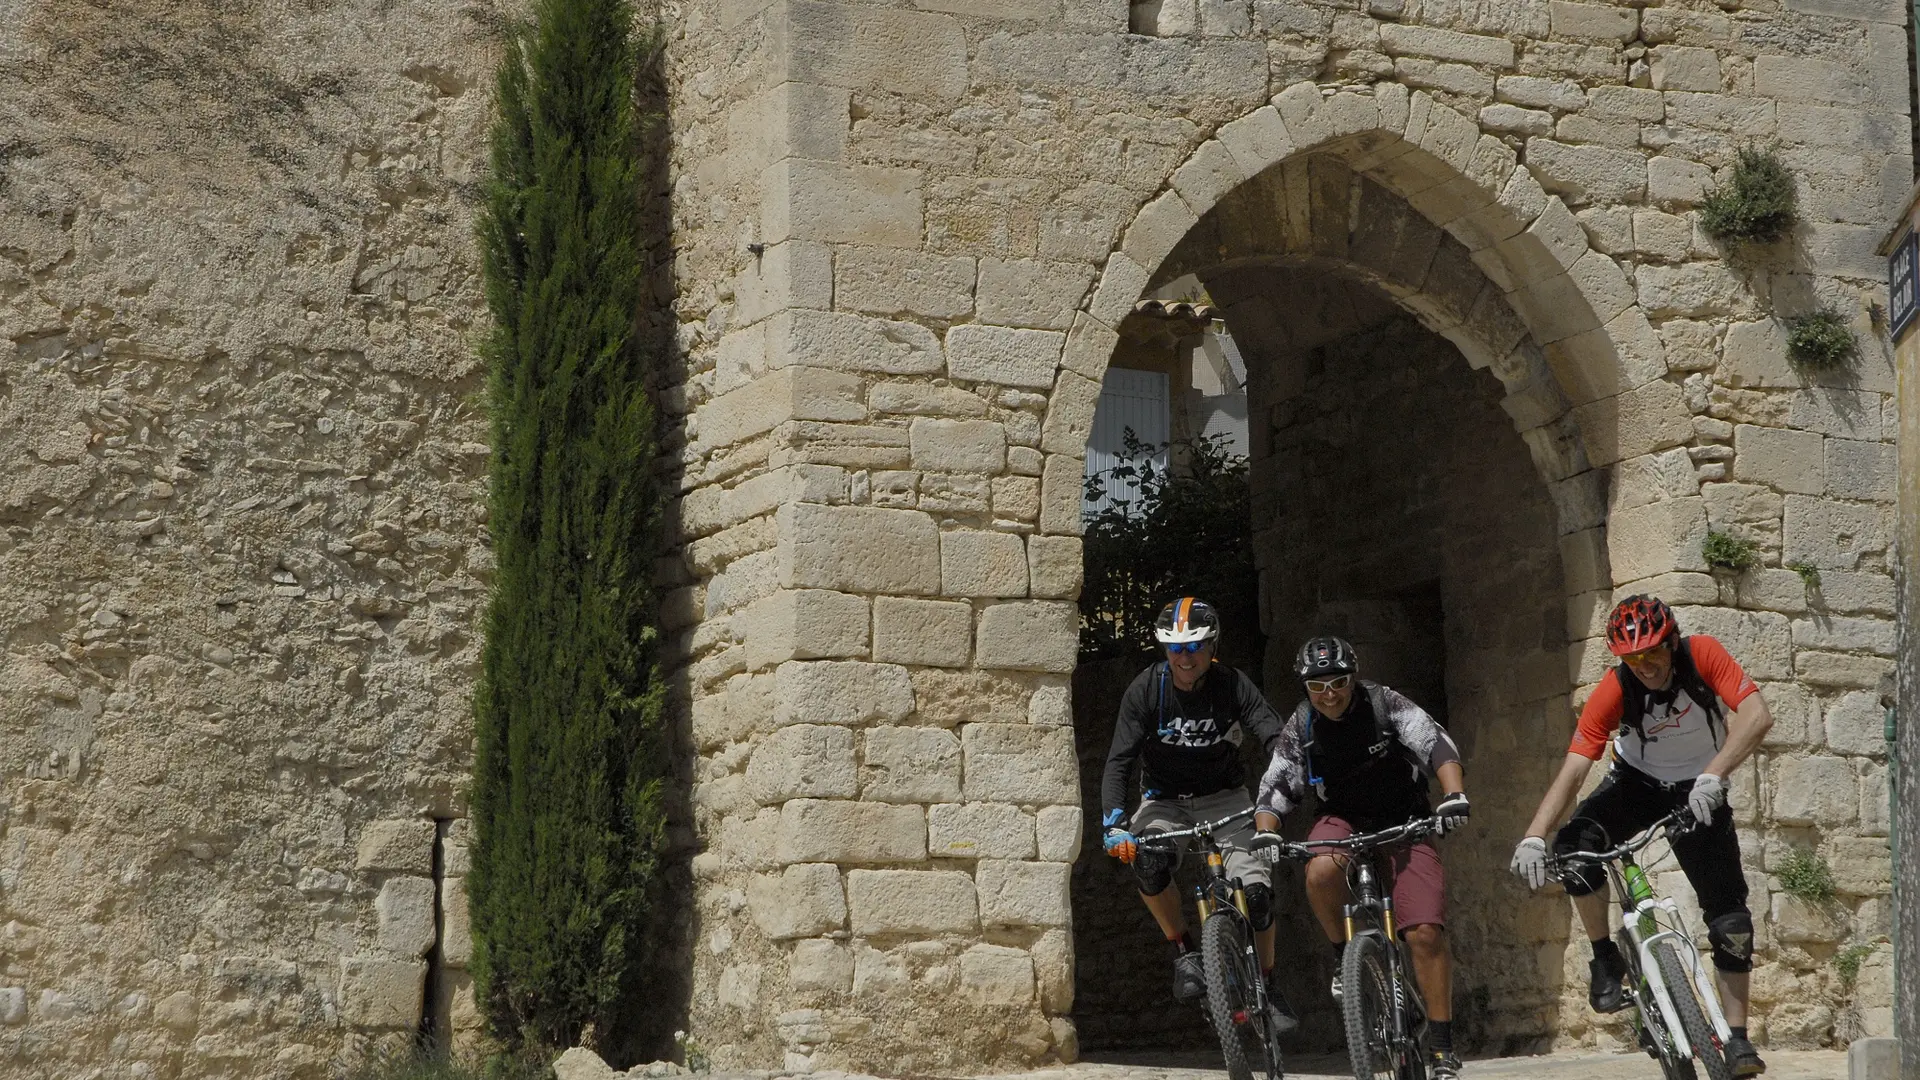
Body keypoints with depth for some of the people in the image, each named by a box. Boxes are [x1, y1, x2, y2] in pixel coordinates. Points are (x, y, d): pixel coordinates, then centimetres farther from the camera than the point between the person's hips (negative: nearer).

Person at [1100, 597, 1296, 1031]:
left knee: (1256, 890, -17)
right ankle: (1184, 950, -9)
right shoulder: (1146, 689, -16)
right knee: (1148, 862, -33)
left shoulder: (1233, 686, -15)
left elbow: (1277, 738, -23)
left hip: (1224, 796, 0)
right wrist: (1114, 821, -36)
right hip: (1165, 799, 0)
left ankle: (1268, 988, 6)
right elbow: (1119, 760, -20)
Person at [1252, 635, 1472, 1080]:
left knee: (1425, 932, -15)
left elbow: (1438, 747, -23)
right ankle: (1346, 955, -7)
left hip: (1403, 824, -1)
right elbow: (1275, 788, -6)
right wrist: (1265, 835, -24)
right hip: (1344, 819, 2)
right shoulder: (1301, 727, -9)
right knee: (1320, 872, -36)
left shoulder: (1385, 705, -16)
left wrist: (1454, 797, -39)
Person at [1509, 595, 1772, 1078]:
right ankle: (1606, 959, -10)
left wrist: (1712, 775, -47)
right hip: (1637, 784, 0)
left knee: (1730, 919, -6)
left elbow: (1757, 717, -33)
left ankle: (1737, 1039, 4)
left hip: (1698, 792, 0)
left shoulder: (1702, 655, -25)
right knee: (1573, 849, -30)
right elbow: (1573, 770, -30)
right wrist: (1533, 837, -43)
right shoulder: (1613, 691, -25)